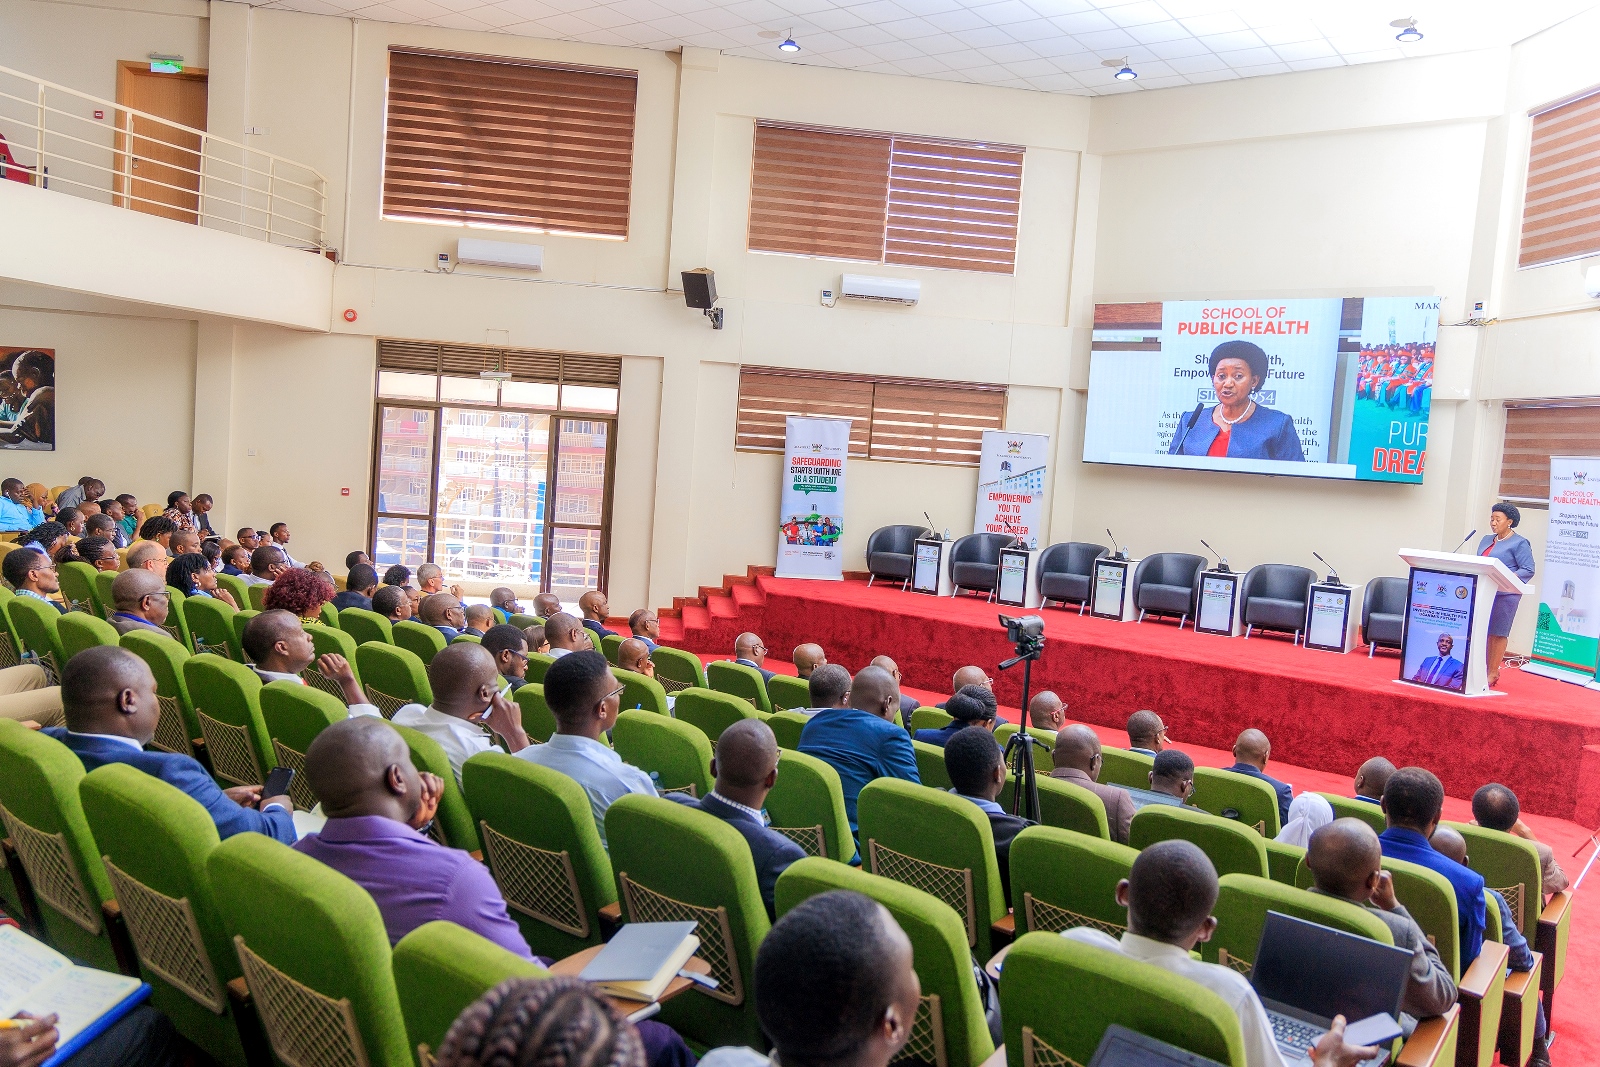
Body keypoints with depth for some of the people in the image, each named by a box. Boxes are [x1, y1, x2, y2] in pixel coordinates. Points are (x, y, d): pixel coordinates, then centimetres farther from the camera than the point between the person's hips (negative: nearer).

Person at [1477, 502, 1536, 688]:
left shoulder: (1520, 543, -3)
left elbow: (1528, 570, -8)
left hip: (1504, 595, -6)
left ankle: (1492, 673, 2)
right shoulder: (1486, 540, 19)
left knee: (1497, 633, -3)